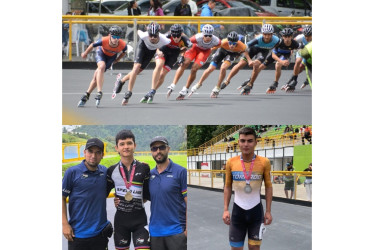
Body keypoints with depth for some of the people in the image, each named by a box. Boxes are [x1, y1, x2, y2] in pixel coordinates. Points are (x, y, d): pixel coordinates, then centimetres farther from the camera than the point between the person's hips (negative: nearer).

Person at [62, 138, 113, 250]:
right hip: (77, 233, -4)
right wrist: (65, 224, -9)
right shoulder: (72, 172, -7)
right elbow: (62, 198, -4)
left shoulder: (105, 172, 4)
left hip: (100, 232, 4)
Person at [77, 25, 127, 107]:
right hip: (101, 52, -1)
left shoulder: (123, 45, -35)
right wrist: (85, 54, -1)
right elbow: (92, 45, -16)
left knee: (97, 75, -6)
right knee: (101, 66, -32)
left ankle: (86, 95, 8)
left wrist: (117, 60, -1)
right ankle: (99, 92, -34)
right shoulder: (104, 41, -37)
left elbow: (124, 51, -7)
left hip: (111, 57, 1)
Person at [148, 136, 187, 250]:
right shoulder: (149, 174, 9)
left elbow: (189, 203, -7)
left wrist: (187, 229, -13)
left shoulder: (181, 171, -4)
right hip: (155, 231, 4)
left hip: (176, 231, -4)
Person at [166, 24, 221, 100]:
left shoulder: (216, 41, -33)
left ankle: (184, 91, 2)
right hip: (195, 47, 0)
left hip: (205, 51, 0)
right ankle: (172, 86, -17)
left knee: (194, 69, -14)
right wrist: (182, 56, -22)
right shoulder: (197, 37, -38)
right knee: (185, 63, -21)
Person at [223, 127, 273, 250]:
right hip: (238, 210, 1)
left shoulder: (264, 162, -8)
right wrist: (225, 210, -1)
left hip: (256, 211, -1)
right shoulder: (231, 163, -5)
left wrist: (268, 211, -3)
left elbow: (268, 187, 1)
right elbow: (228, 187, 5)